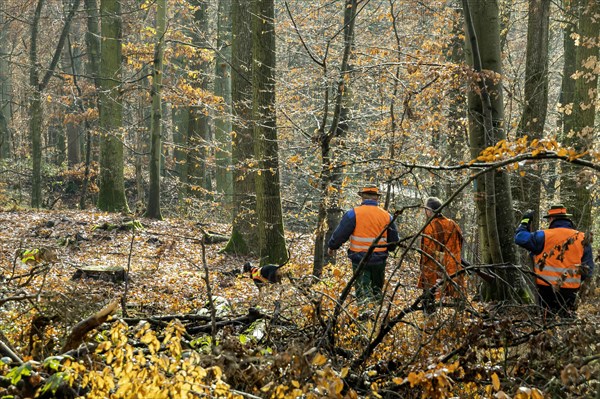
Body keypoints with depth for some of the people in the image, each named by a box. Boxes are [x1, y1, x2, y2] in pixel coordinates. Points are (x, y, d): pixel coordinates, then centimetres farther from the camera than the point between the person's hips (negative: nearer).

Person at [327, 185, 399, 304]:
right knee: (377, 291, 18)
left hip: (359, 258, -3)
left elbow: (340, 233, -6)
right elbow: (394, 240, 11)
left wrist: (332, 246, 11)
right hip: (379, 260, 3)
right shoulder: (386, 216, 3)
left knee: (363, 291, -1)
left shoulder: (354, 213, -9)